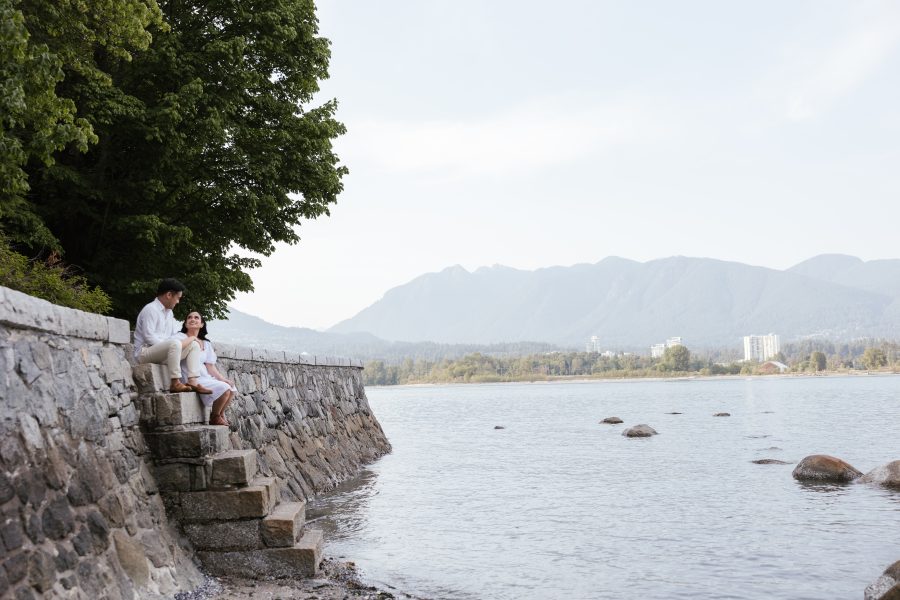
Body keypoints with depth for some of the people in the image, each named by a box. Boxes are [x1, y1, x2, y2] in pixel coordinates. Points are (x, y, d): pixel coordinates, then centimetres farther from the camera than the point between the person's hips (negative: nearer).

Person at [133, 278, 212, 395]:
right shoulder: (150, 309, -11)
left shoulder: (168, 312, 19)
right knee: (175, 343, -34)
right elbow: (149, 337, -19)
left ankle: (192, 382, -18)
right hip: (145, 352, -10)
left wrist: (190, 338, -3)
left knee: (194, 345, 0)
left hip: (163, 352, 10)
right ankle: (175, 383, -34)